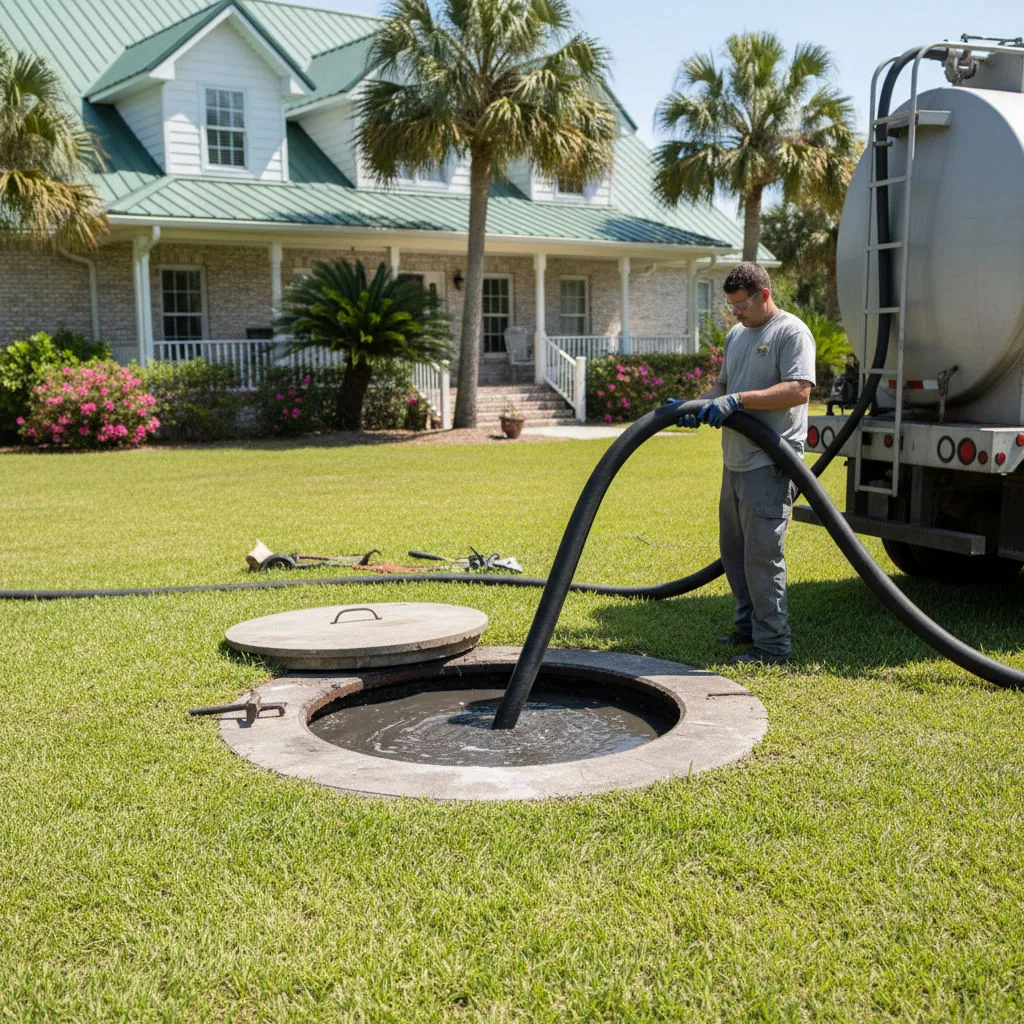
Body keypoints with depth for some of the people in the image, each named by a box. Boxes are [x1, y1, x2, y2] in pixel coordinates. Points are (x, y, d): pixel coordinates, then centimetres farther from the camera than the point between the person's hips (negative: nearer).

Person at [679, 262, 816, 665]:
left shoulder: (791, 332, -9)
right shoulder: (736, 335, 19)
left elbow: (799, 390, -20)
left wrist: (738, 400, -25)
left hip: (769, 463, -9)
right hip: (736, 461, 9)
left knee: (762, 553, -9)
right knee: (733, 546, 16)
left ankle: (773, 645, -1)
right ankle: (749, 625, 30)